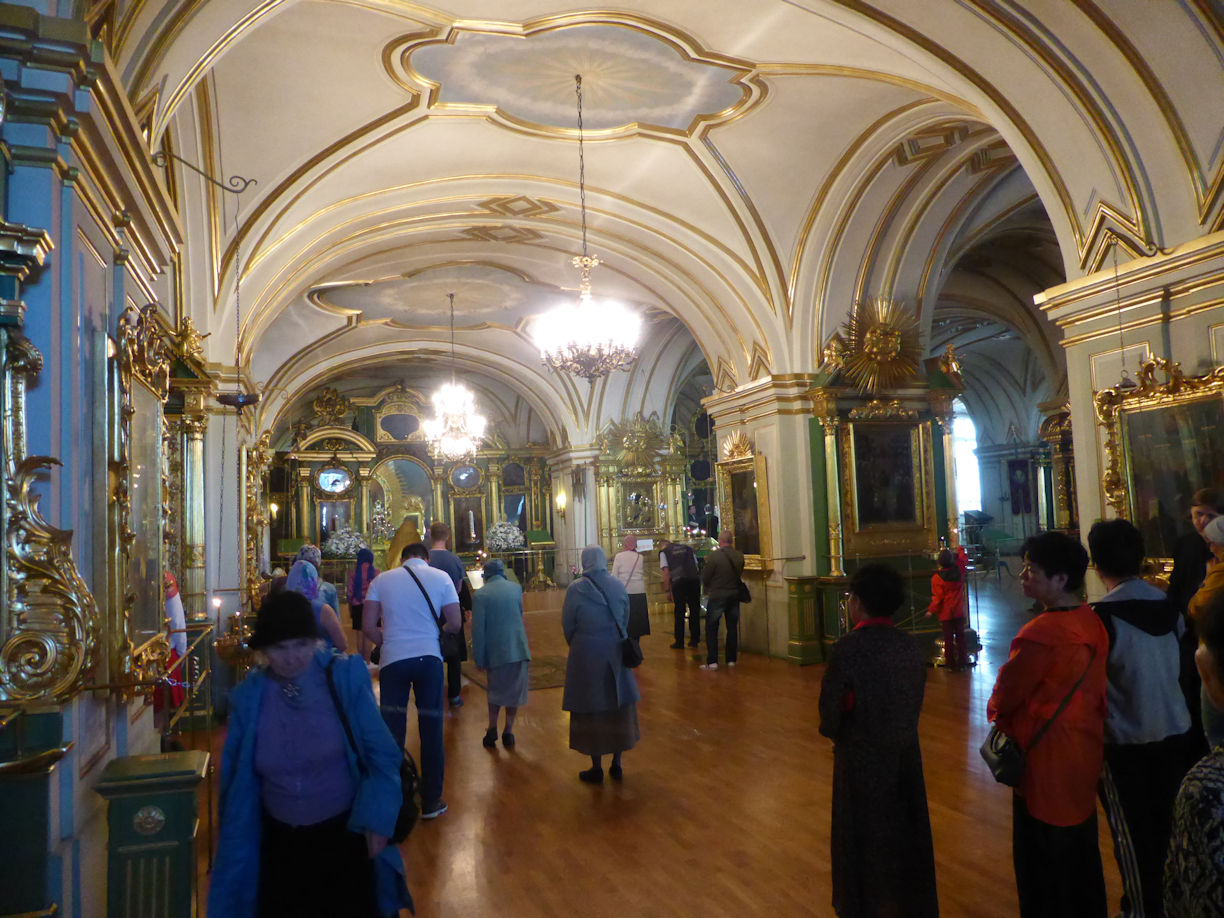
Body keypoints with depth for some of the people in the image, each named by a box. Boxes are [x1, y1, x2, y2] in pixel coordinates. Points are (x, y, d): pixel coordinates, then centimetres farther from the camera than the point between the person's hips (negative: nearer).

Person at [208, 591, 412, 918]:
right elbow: (237, 778, 4)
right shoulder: (248, 696, -8)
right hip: (280, 843, 2)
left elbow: (382, 755, -9)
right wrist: (235, 847, 8)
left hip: (344, 836, -2)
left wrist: (376, 820, -16)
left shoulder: (345, 677, -15)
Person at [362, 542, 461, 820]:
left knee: (392, 733, 10)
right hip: (429, 658, 0)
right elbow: (455, 623, -1)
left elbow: (368, 626, -2)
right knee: (431, 731, 9)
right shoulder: (440, 577, 0)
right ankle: (431, 802, 17)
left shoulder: (382, 580, 2)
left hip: (392, 660, 1)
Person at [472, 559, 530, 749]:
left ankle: (492, 729, 16)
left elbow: (478, 629, -8)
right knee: (515, 691, 12)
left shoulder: (480, 595, -7)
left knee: (495, 690, 18)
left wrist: (479, 659, -2)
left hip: (495, 651, -1)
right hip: (518, 648, 1)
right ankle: (508, 732, 15)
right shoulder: (516, 588, 2)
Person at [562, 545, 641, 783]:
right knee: (619, 707, 14)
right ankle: (616, 765, 23)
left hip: (587, 654, -3)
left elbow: (568, 624, -5)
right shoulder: (617, 585, -1)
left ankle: (597, 768, 15)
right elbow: (625, 619, 6)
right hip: (616, 654, 4)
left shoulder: (576, 589, -12)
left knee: (592, 711, 7)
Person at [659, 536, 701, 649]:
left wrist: (667, 589, 4)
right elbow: (696, 565, 17)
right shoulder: (688, 548, 21)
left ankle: (679, 642, 9)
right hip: (694, 579, 3)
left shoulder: (663, 552, 11)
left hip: (678, 582, -3)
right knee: (694, 610, 12)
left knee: (679, 612, 5)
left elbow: (666, 572, 1)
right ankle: (694, 640, 18)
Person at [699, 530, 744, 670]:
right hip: (734, 595, 4)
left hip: (717, 596, -4)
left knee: (711, 629, 5)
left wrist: (709, 589, 10)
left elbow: (705, 578, -10)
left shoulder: (714, 556, -17)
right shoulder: (739, 556, -4)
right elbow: (740, 574, 8)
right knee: (732, 628, 13)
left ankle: (712, 661, 3)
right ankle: (731, 659, 17)